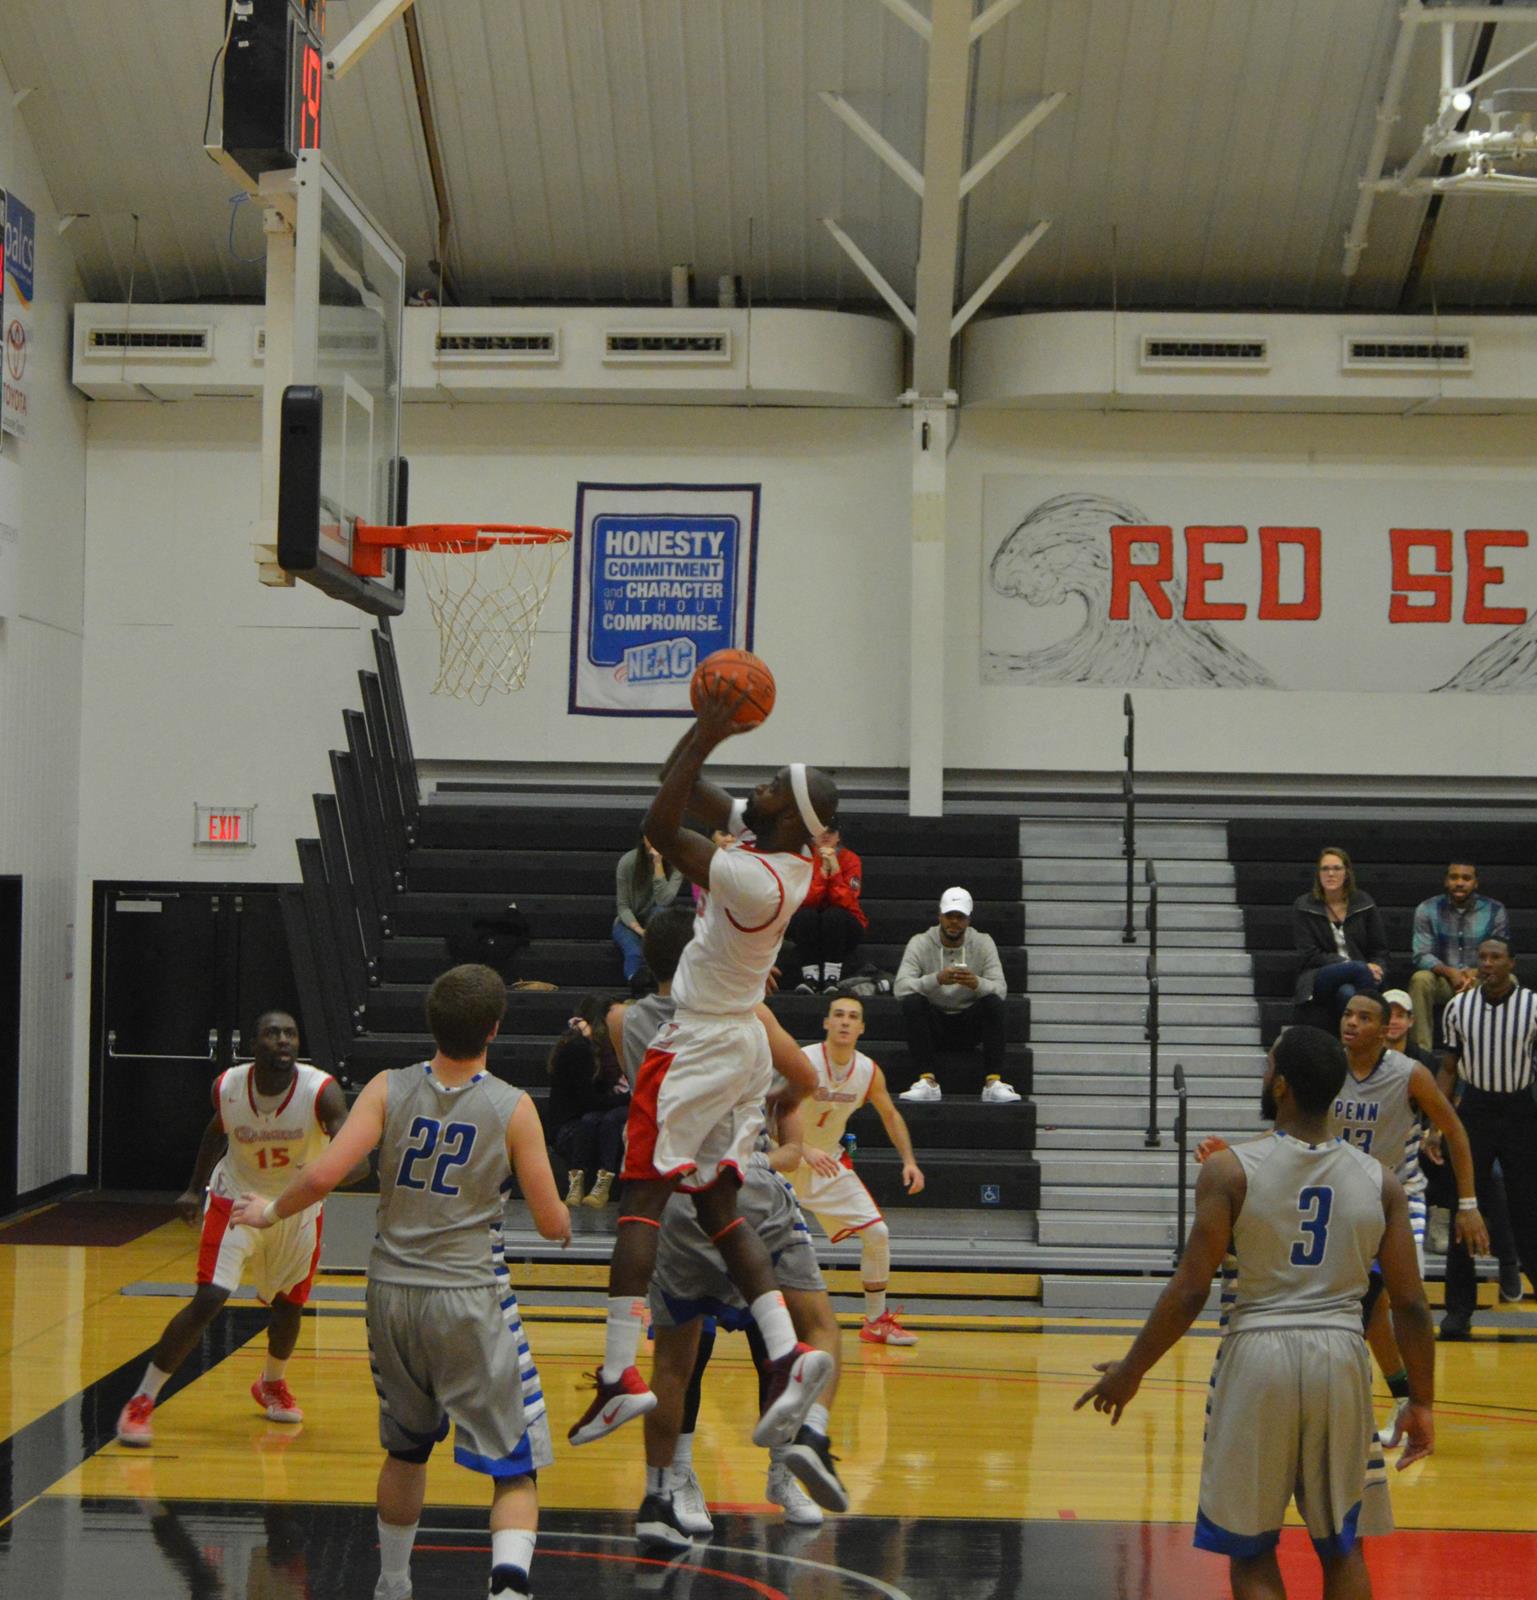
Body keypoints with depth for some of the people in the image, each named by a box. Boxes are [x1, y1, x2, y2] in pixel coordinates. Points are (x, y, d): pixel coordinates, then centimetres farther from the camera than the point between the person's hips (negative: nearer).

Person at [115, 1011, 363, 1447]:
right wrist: (195, 1188, 8)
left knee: (288, 1306, 14)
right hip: (237, 1200, -1)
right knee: (207, 1301, -14)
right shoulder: (228, 1087, -19)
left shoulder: (320, 1091, -27)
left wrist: (349, 1165, -59)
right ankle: (141, 1402, -5)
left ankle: (272, 1384, 46)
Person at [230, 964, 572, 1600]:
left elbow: (322, 1176, -12)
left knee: (405, 1449, 25)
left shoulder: (389, 1090, -2)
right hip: (470, 1297, -4)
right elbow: (552, 1225, -4)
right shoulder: (512, 1108, -7)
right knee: (515, 1466, 2)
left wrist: (271, 1212, 8)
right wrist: (564, 1219, 20)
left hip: (392, 1293, 4)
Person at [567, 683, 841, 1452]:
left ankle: (618, 1377, -8)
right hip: (742, 1047, 9)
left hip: (700, 1050, -9)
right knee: (717, 1207, 11)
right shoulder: (778, 852, 2)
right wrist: (706, 729, -3)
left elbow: (661, 826, -29)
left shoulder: (758, 880, -25)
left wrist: (706, 737, -26)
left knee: (641, 1200, -5)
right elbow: (687, 793, 12)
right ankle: (789, 1355, -1)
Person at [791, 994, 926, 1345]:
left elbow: (890, 1115, 11)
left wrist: (909, 1161, 0)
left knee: (877, 1233, -2)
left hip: (830, 1163, 5)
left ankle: (877, 1321, 14)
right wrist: (806, 1150, -47)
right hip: (785, 1160, -5)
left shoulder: (869, 1072, -6)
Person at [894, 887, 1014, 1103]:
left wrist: (977, 983, -38)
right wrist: (937, 979, -39)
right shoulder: (920, 943, -7)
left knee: (993, 1002, -28)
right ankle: (928, 1082, -32)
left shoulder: (983, 943, -3)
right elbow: (900, 987, -21)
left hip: (969, 1023, 1)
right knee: (912, 1002, -31)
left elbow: (1001, 988, -14)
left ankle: (994, 1082, -30)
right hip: (933, 1022, -1)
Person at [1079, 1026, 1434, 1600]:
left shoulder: (1230, 1171, -8)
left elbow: (1190, 1291, -9)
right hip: (1341, 1360, 3)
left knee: (1251, 1553, 10)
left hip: (1258, 1358, -3)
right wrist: (1421, 1403, 12)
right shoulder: (1380, 1182, 1)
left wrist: (1130, 1371, 3)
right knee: (1342, 1548, 18)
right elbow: (1411, 1306, 1)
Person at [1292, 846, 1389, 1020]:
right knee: (1360, 969, -34)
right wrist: (1356, 966, -14)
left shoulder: (1364, 903, 11)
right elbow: (1309, 956, -3)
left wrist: (1375, 970, -10)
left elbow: (1379, 951, 14)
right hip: (1319, 978, -2)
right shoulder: (1303, 907, 4)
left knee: (1346, 993, -37)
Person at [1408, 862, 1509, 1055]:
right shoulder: (1427, 910, 1)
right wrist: (1450, 972, -24)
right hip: (1443, 981, 0)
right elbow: (1422, 956, -5)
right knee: (1420, 979, -32)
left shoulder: (1495, 911, 2)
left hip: (1480, 981, 1)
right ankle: (1422, 1050, -31)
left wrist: (1476, 973, -22)